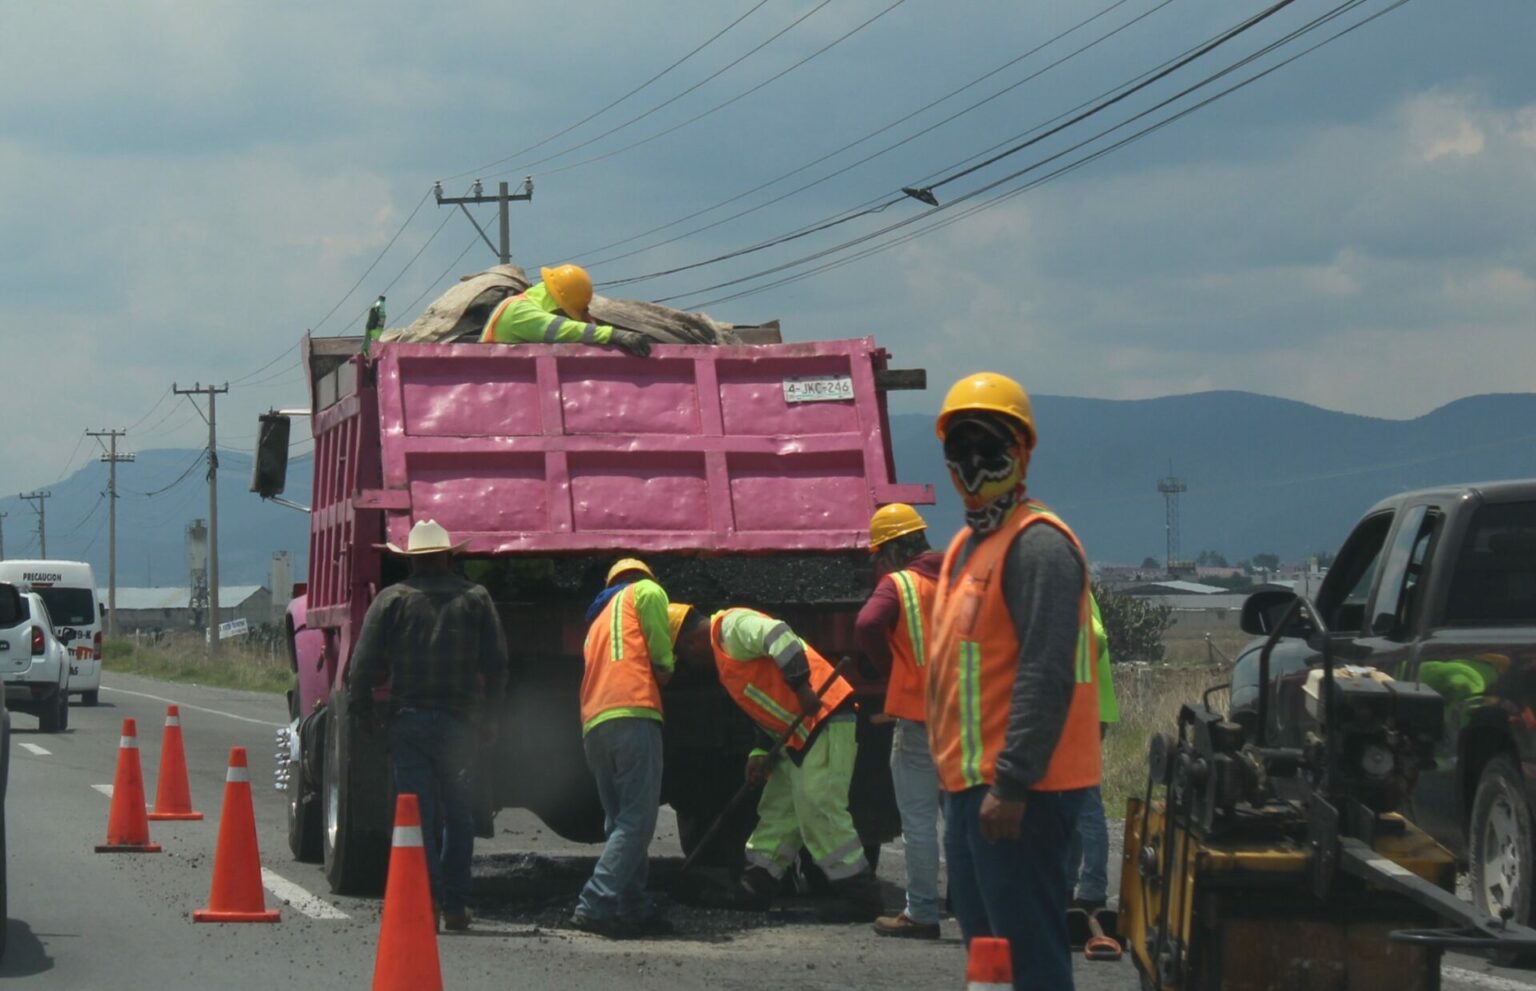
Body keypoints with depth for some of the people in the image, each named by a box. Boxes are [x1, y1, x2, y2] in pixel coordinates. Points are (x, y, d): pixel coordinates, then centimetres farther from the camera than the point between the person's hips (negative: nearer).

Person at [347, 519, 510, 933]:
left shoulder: (392, 600, 2)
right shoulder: (476, 599, 5)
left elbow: (364, 664, -3)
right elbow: (496, 663, 2)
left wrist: (359, 711, 6)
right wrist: (488, 706, 12)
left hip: (407, 719, -1)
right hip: (458, 720, 1)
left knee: (417, 813, 1)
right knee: (458, 816, 10)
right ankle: (455, 904, 11)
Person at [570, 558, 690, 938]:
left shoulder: (599, 618, 34)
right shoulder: (644, 591, 13)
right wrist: (664, 667, 7)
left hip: (593, 724, 8)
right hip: (633, 714, -8)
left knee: (621, 821, 14)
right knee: (636, 821, -12)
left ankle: (635, 909, 11)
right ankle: (596, 904, -23)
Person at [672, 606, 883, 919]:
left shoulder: (731, 626, -4)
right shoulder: (723, 650, 26)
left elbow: (778, 636, -24)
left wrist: (802, 687, -27)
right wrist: (761, 753, 12)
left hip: (825, 720, -11)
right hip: (800, 734, 11)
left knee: (820, 811, -14)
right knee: (778, 809, 14)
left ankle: (861, 898, -13)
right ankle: (755, 888, 20)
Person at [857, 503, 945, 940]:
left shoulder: (898, 584, -7)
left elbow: (867, 625, -22)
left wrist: (891, 669, -7)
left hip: (918, 713, -6)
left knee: (918, 818, -1)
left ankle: (921, 914, 1)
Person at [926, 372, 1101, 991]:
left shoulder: (1037, 545, -12)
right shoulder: (965, 547, 20)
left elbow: (1046, 674, -21)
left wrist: (1011, 782, -25)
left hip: (1016, 792, -11)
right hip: (971, 784, 11)